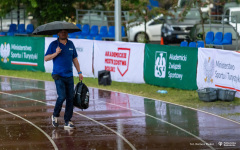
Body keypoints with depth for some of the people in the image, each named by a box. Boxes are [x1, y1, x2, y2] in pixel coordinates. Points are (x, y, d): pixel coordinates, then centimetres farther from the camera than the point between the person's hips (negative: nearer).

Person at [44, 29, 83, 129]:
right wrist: (56, 53, -17)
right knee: (62, 96, -15)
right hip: (58, 76, -5)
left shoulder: (70, 44, 11)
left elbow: (74, 59, 18)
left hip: (69, 76, 5)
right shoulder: (54, 44, -2)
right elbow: (46, 58, -3)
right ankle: (55, 116, 10)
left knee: (70, 98, 0)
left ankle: (67, 122, 6)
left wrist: (79, 72, 15)